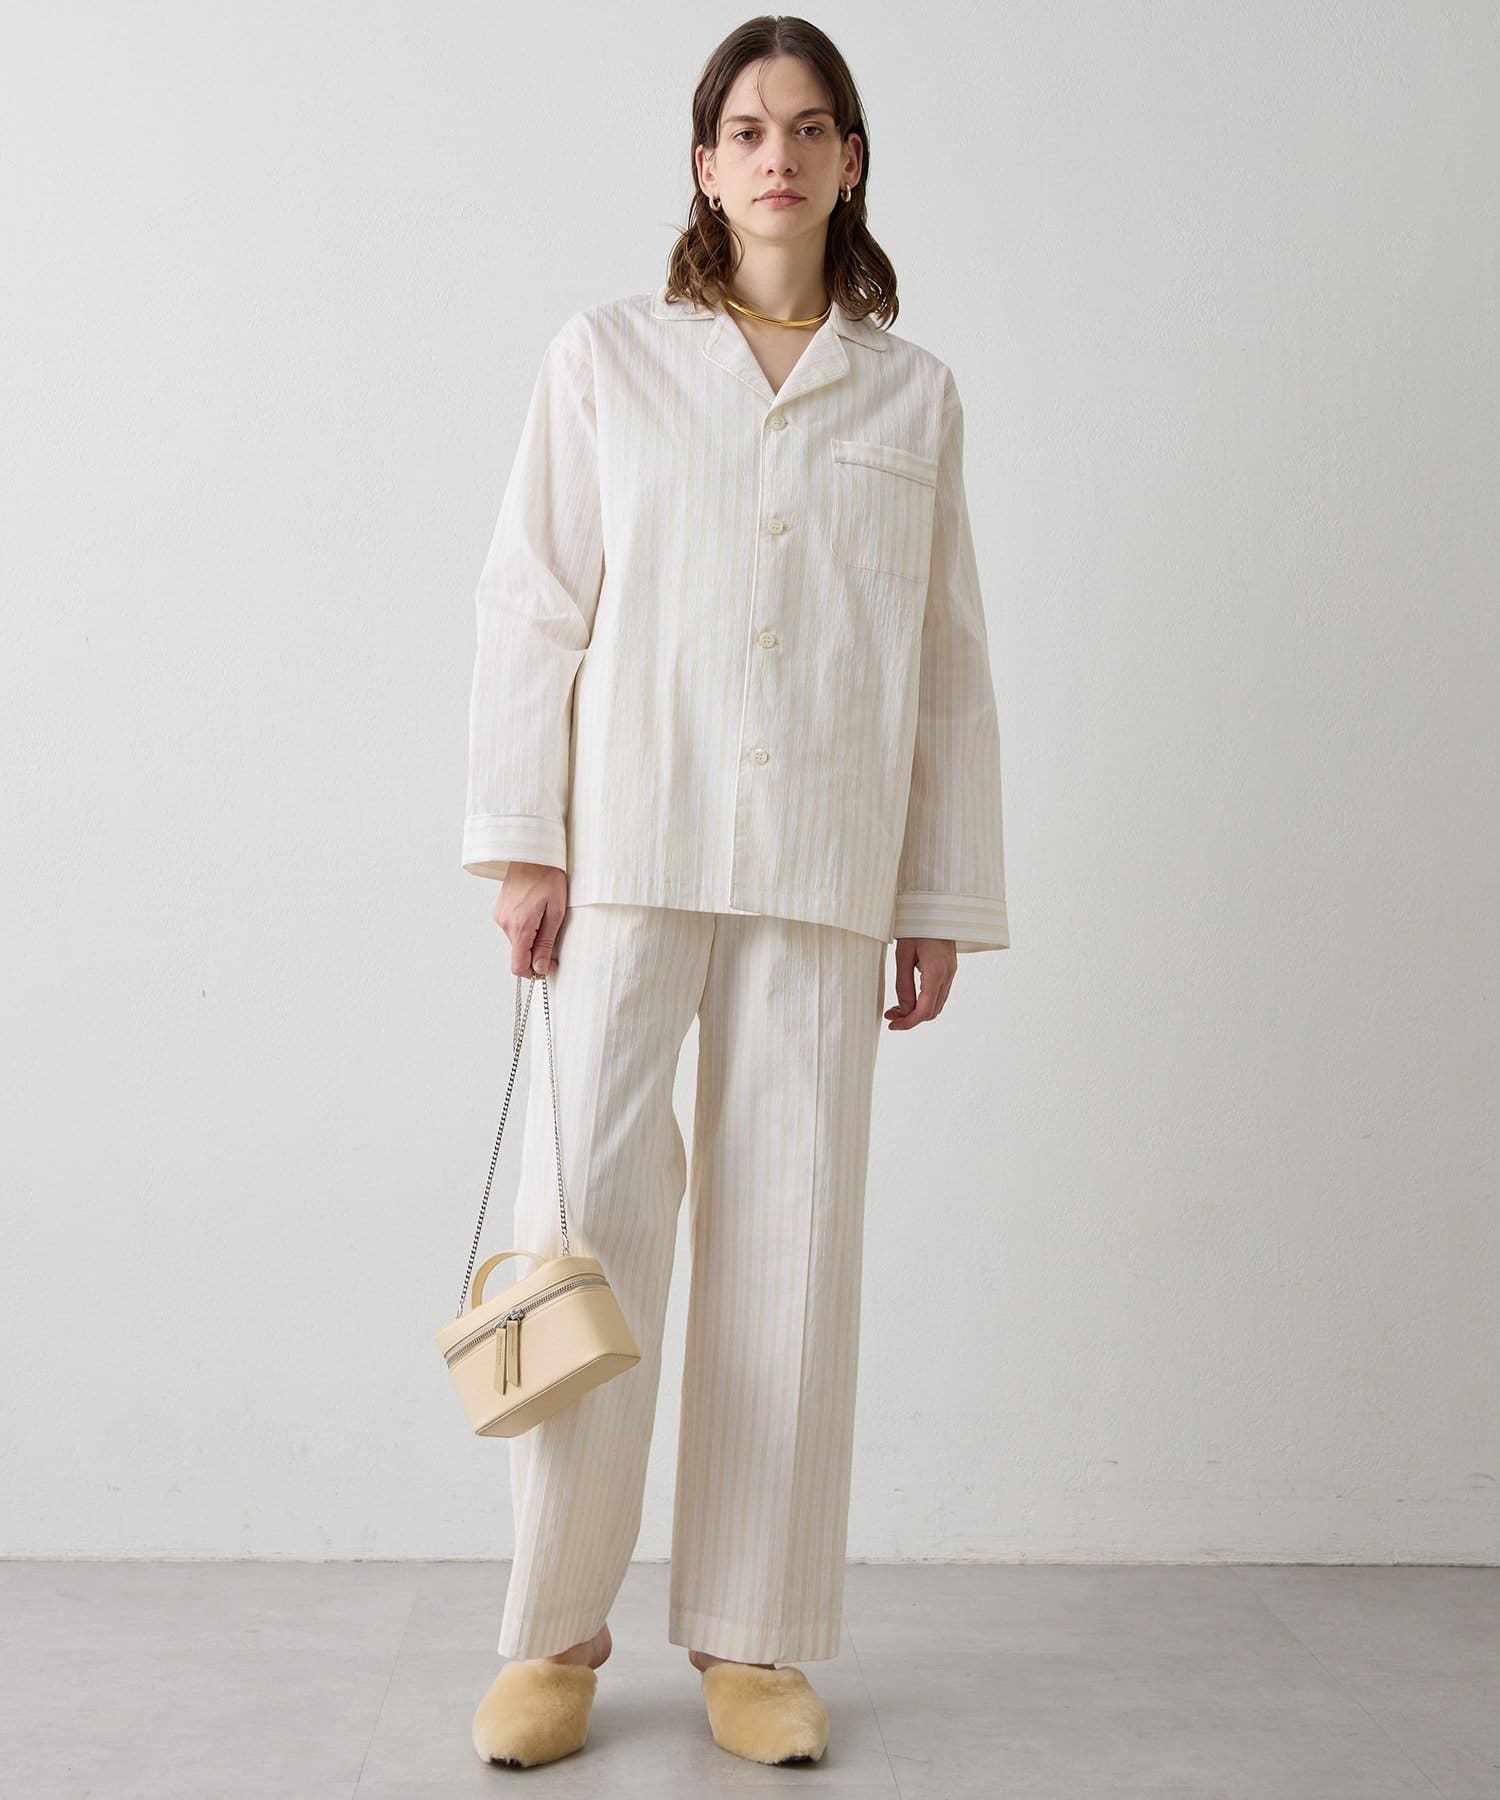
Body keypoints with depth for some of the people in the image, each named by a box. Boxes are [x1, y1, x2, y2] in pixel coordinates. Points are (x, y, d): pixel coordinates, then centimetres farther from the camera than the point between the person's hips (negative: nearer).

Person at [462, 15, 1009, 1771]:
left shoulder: (914, 395, 12)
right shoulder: (606, 358, 9)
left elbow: (951, 663, 12)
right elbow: (531, 602, 5)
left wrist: (945, 897, 8)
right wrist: (520, 837, -4)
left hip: (823, 870, 1)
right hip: (630, 850, -1)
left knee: (791, 1239, 2)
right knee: (587, 1215, -5)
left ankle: (753, 1641, 13)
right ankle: (556, 1629, 11)